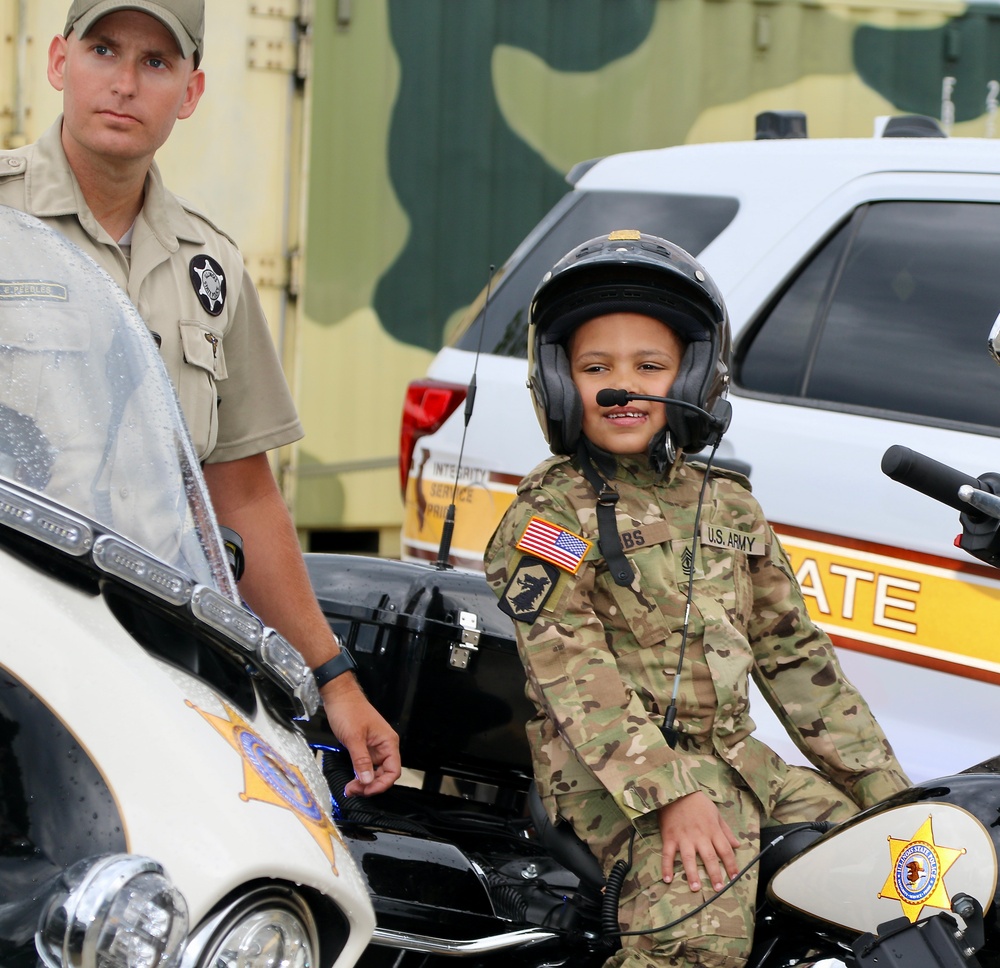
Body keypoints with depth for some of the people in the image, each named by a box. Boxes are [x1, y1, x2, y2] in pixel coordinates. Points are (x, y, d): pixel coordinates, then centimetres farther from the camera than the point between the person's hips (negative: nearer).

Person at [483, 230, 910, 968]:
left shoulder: (731, 508, 16)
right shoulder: (549, 516, -3)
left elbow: (792, 657, 19)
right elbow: (575, 676, -14)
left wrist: (888, 792, 15)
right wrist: (669, 795, -25)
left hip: (732, 760, 7)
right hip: (615, 772, -7)